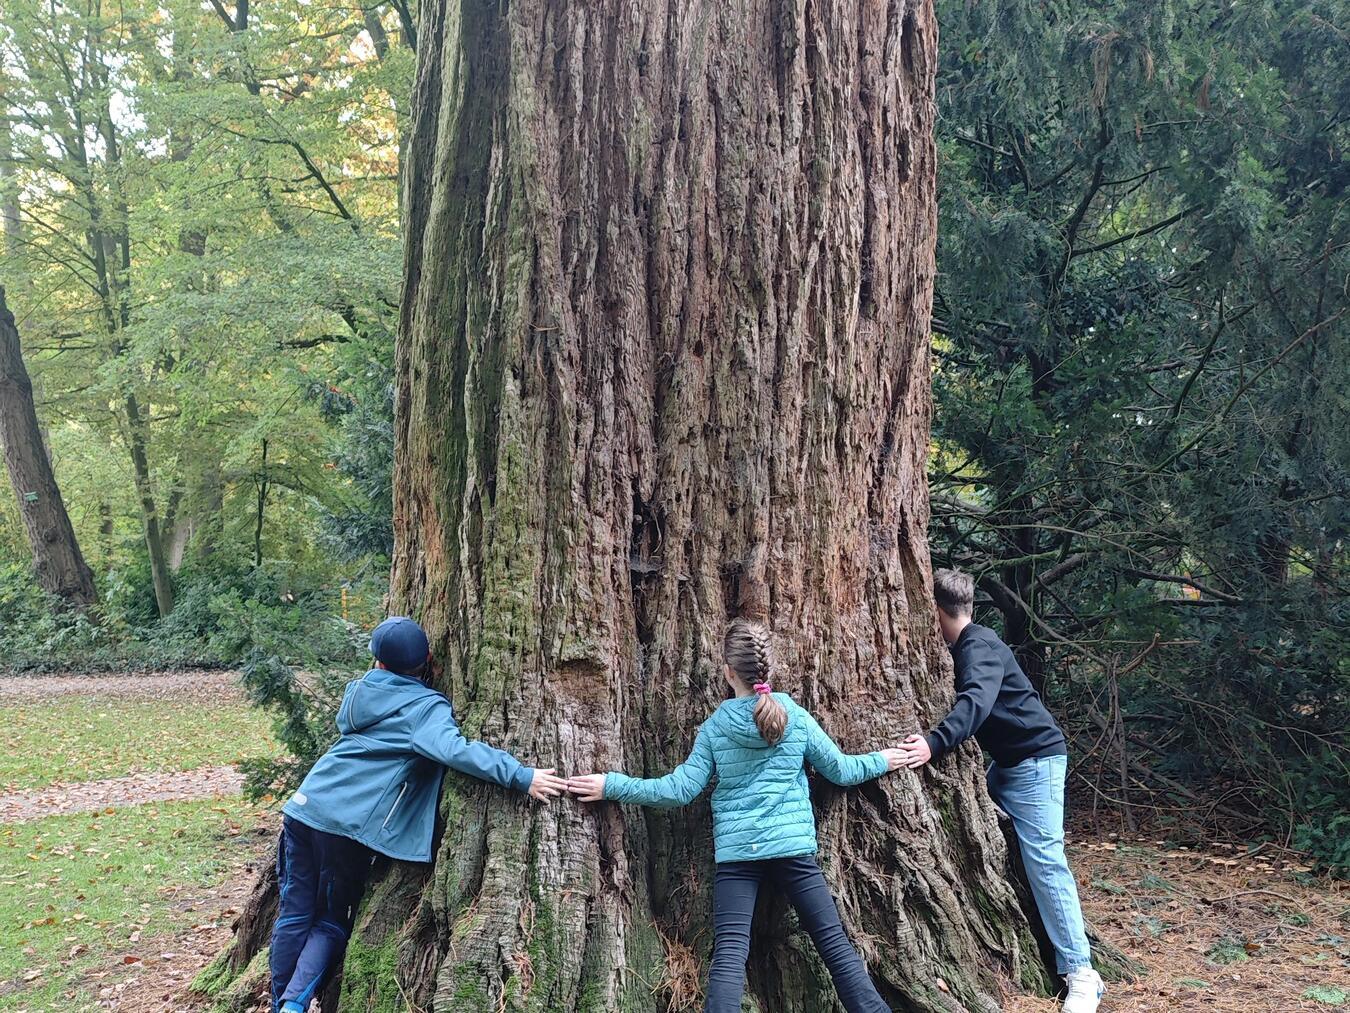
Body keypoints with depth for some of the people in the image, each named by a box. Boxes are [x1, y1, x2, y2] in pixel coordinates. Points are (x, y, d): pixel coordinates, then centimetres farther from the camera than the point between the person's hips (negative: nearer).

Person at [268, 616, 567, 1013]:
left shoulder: (361, 689, 10)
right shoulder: (427, 707, -8)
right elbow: (453, 750, -26)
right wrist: (522, 776, -27)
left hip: (304, 806, 5)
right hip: (347, 825, -5)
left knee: (294, 915, 14)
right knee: (332, 922, 12)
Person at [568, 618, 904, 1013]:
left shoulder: (714, 727, 0)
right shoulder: (797, 718, 1)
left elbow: (681, 789, -3)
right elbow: (840, 771, 9)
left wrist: (613, 785, 4)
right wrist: (881, 760, 28)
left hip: (735, 853, 0)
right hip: (793, 848, 1)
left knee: (729, 952, -3)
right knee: (835, 942, 7)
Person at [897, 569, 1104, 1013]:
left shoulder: (979, 646, -20)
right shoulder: (962, 647, 9)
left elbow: (976, 701, -38)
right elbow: (964, 700, 15)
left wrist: (935, 743, -51)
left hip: (1036, 759, -10)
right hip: (1004, 761, 10)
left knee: (1043, 858, -12)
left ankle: (1081, 974, -10)